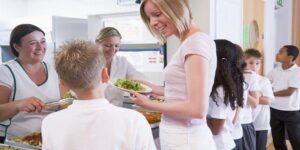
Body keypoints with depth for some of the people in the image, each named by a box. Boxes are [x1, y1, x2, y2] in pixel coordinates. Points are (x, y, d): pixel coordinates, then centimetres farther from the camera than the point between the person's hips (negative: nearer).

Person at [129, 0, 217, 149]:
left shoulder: (196, 43, -17)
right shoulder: (190, 43, 8)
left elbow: (197, 109, -22)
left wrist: (149, 104, -11)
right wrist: (151, 88, 12)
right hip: (185, 137, 8)